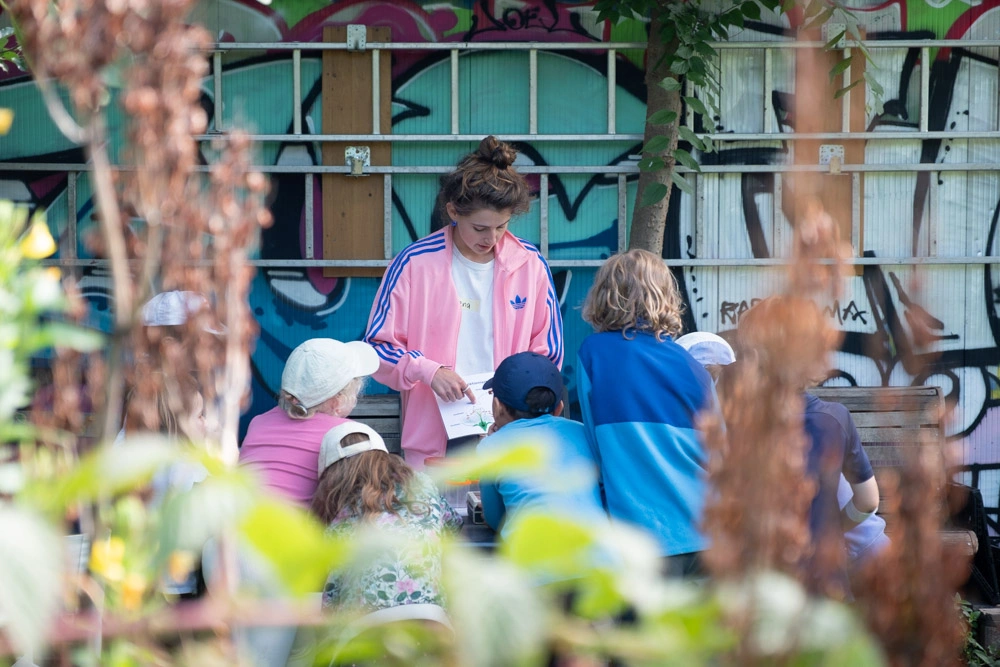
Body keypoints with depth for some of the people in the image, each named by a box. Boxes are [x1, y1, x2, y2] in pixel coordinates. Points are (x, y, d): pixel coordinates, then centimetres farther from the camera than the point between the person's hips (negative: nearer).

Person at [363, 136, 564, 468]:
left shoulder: (530, 264, 5)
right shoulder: (415, 263, -3)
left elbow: (548, 353, 11)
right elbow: (378, 347, 0)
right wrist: (430, 372, -17)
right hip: (431, 440, -2)